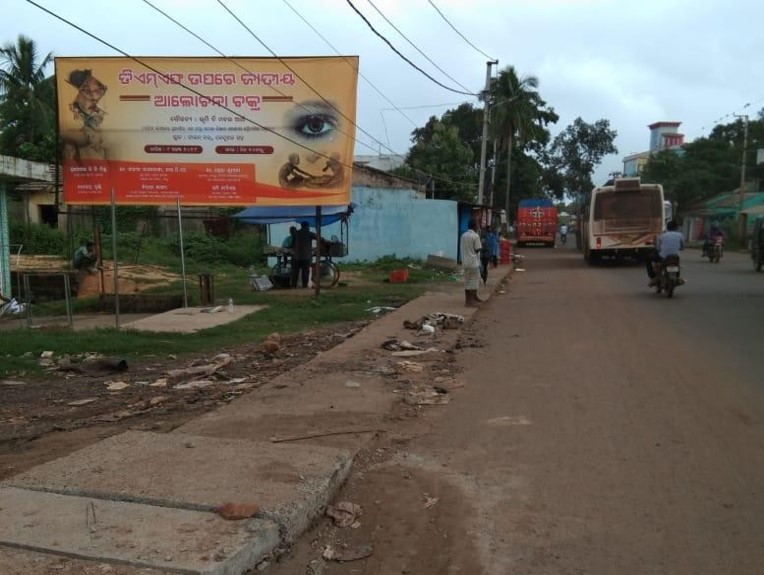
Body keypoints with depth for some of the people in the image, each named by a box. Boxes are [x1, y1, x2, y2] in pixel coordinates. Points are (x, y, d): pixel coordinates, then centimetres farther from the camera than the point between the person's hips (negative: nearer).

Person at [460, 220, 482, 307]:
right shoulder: (475, 236, -12)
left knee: (467, 280, 13)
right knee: (474, 281, 0)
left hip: (465, 261, 7)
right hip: (473, 262, -7)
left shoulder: (463, 235, 6)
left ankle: (467, 299, 20)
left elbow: (461, 248, 9)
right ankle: (470, 301, 0)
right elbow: (477, 249, -12)